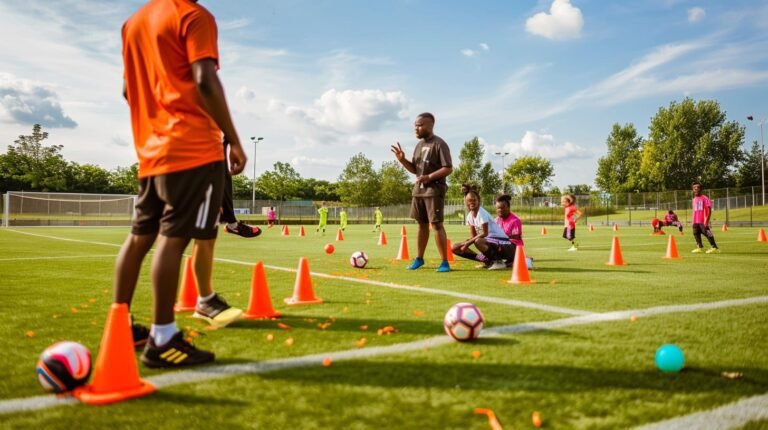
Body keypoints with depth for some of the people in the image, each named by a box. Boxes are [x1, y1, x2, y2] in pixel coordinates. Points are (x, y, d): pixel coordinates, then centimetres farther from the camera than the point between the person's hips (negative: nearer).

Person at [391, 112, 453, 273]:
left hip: (434, 190, -7)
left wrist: (429, 177, -24)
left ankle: (444, 262, -5)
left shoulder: (439, 144, -11)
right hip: (418, 189, 7)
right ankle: (419, 258, 24)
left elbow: (448, 168, -16)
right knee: (422, 224, 14)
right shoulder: (419, 145, 14)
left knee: (436, 224, -11)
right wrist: (402, 160, 1)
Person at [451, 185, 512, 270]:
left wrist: (468, 243, -21)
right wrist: (465, 243, -13)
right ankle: (487, 260, 3)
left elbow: (484, 233, -21)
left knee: (478, 241, -41)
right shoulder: (469, 216, 4)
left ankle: (498, 262, -15)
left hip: (501, 241, -8)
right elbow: (473, 235, 6)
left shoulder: (482, 213, -17)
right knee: (455, 248, 0)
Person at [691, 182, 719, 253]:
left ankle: (714, 248, -7)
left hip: (703, 221, -8)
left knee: (707, 233, -10)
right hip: (695, 221, 8)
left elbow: (709, 210, -13)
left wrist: (706, 220, -20)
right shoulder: (694, 199, 14)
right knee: (696, 234, 12)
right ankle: (700, 247, 24)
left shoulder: (704, 198, -9)